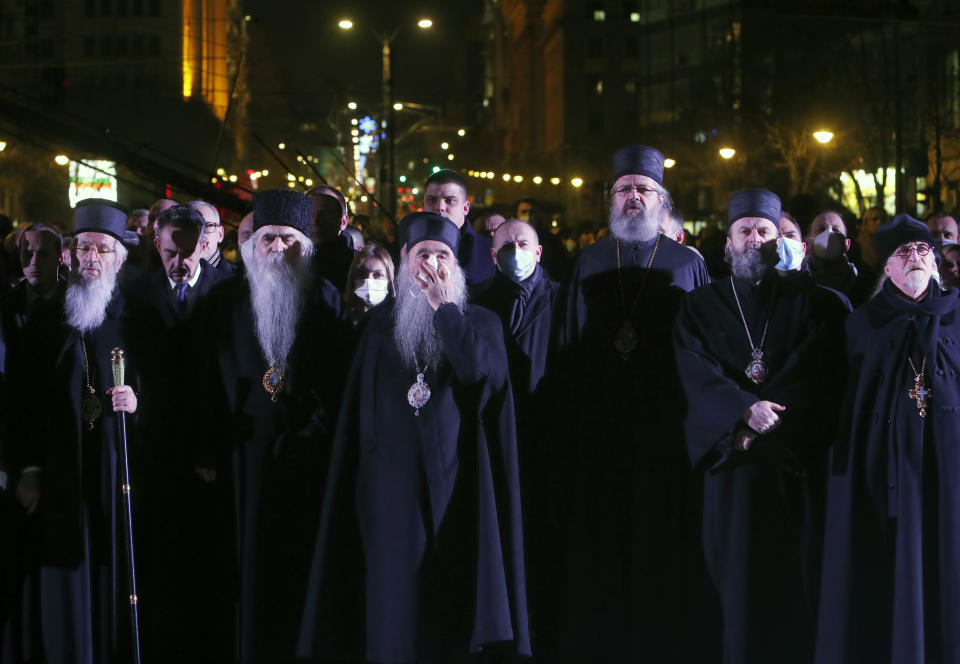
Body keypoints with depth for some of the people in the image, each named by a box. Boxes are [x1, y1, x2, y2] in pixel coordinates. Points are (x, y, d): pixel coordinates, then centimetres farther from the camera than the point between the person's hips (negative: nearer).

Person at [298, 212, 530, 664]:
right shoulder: (381, 326, 11)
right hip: (392, 489, 2)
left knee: (456, 600, -1)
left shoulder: (480, 323, 6)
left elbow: (481, 372, -17)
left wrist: (445, 307, -13)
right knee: (395, 600, 0)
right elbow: (357, 412, 12)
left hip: (457, 483, -1)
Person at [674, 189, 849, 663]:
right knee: (736, 581, -1)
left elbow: (817, 375, -5)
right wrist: (746, 410, -22)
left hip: (795, 461, 0)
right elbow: (697, 374, -5)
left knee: (792, 579, 0)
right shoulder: (701, 307, 9)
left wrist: (763, 424, -17)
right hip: (730, 462, 0)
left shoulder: (812, 304, 8)